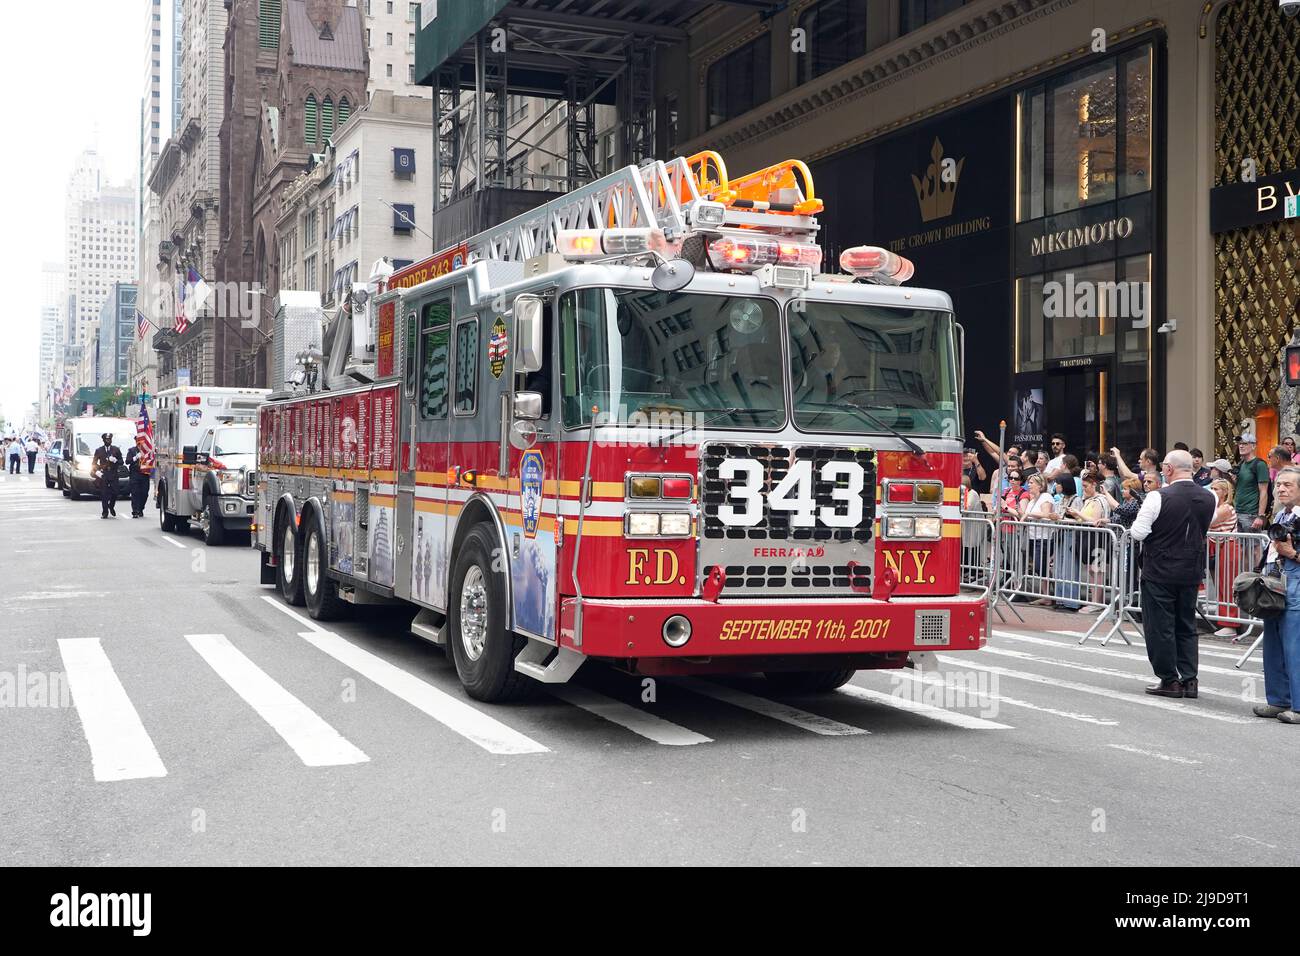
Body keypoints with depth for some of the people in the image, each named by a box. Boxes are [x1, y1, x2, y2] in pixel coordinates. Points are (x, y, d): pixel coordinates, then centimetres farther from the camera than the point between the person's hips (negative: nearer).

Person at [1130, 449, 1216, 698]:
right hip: (1192, 571, 5)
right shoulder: (1209, 498, 0)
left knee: (1160, 626, 4)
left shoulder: (1158, 498, -17)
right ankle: (1189, 680, 14)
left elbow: (1138, 533, -15)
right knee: (1187, 626, 15)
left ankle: (1169, 680, 7)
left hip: (1160, 570, -5)